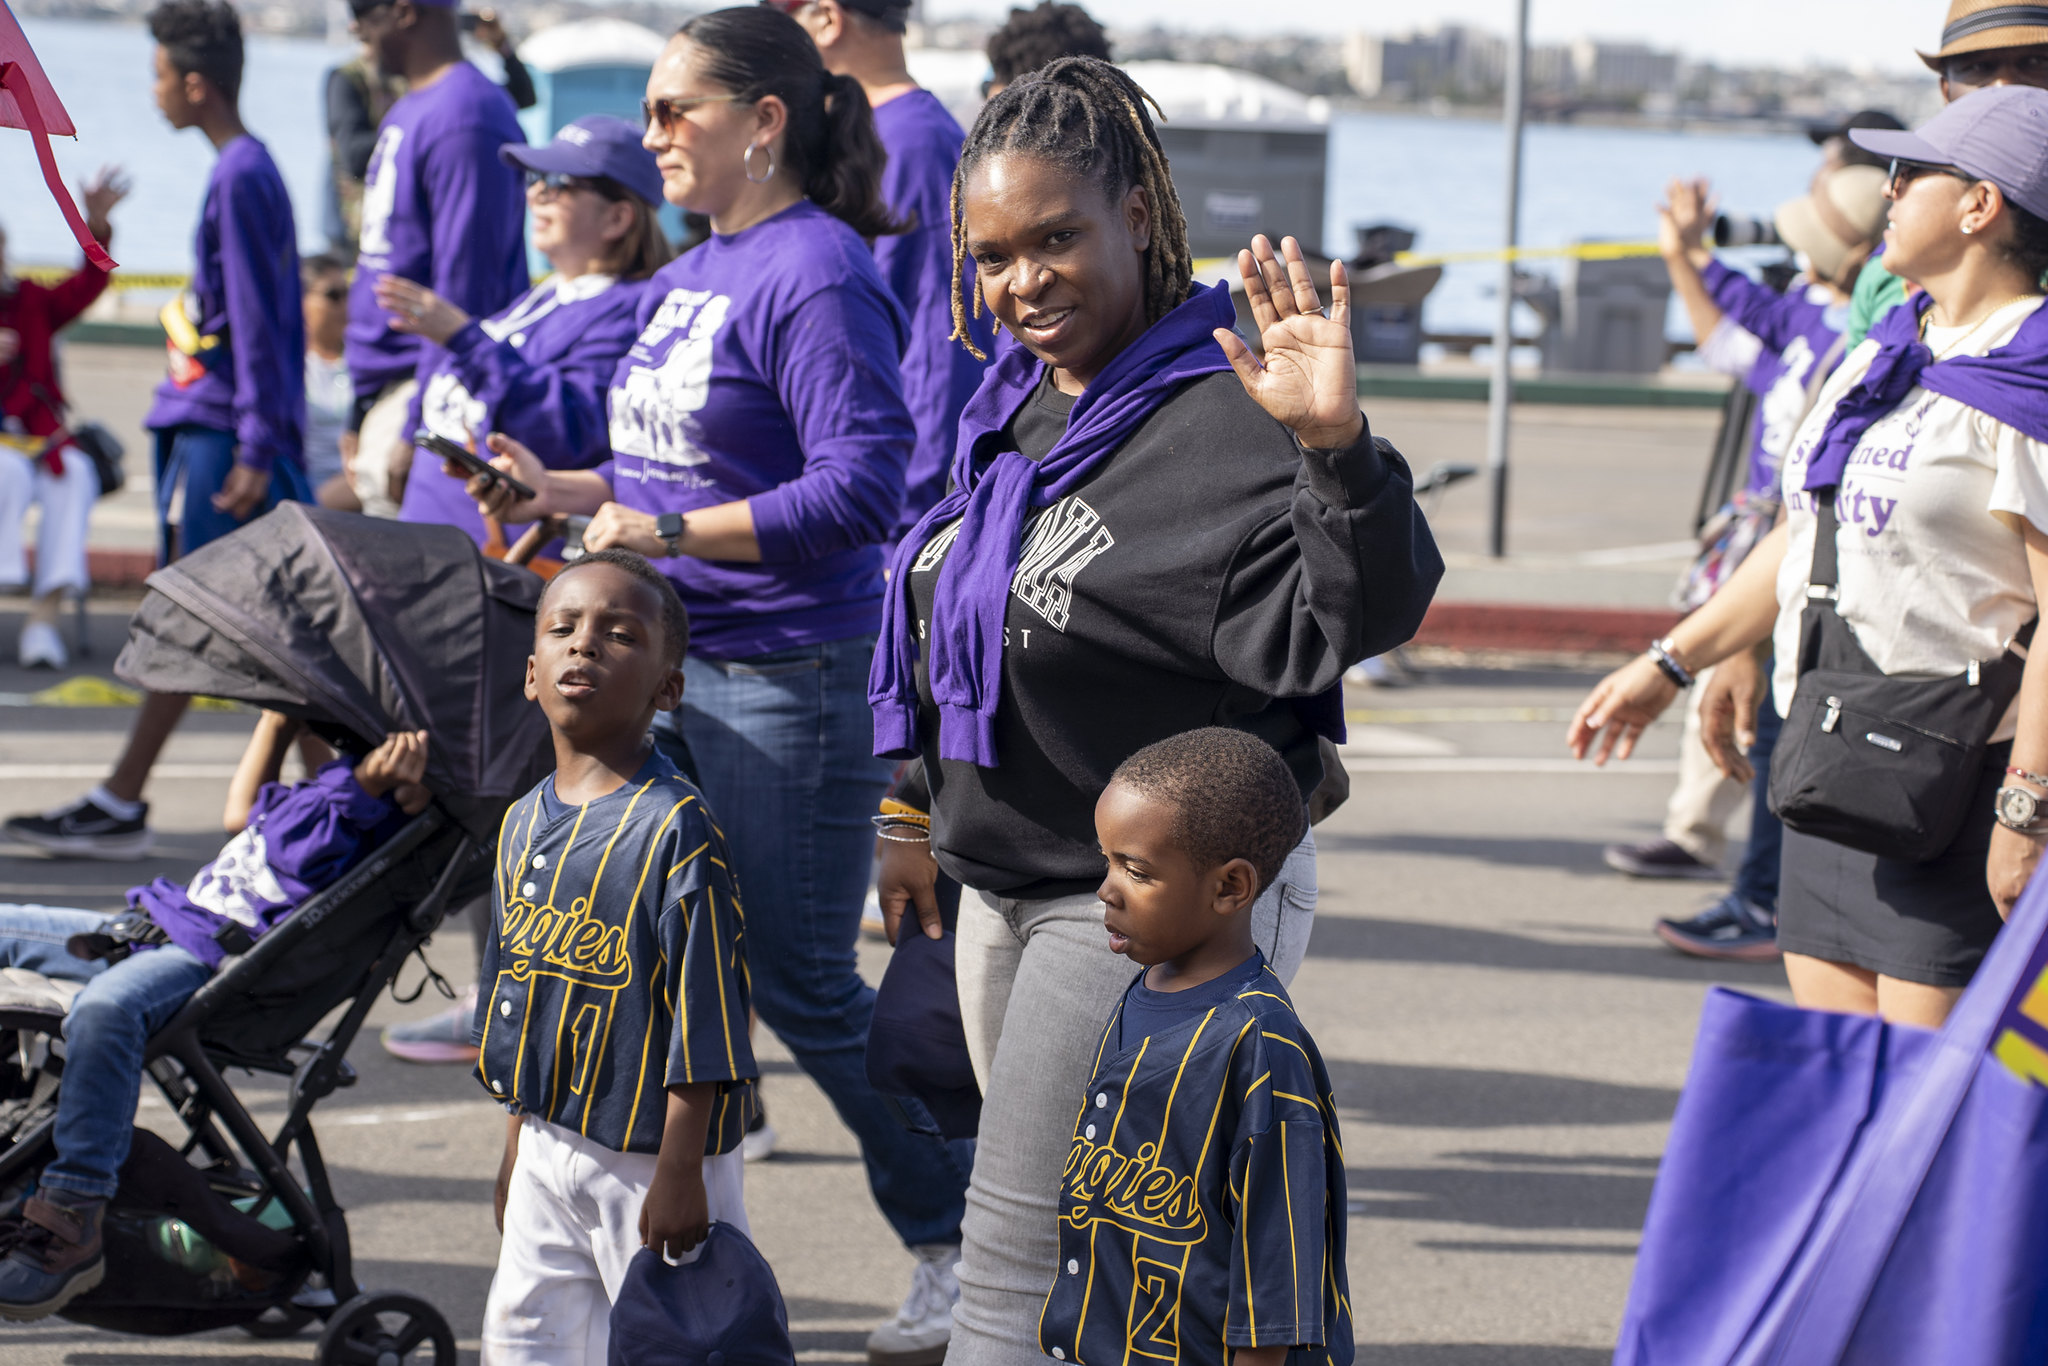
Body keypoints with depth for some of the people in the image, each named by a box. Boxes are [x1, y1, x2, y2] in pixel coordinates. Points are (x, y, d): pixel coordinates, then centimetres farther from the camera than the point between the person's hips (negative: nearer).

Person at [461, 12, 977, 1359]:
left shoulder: (817, 273, -15)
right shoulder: (689, 276, 12)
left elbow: (862, 486, -23)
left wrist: (667, 532, -23)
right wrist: (566, 492, 7)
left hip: (790, 678, -9)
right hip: (676, 669, 9)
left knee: (804, 986, 0)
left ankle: (962, 1245, 16)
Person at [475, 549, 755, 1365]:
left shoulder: (674, 828, -16)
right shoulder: (523, 824, 8)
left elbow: (702, 1016, -17)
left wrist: (681, 1170, -19)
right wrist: (516, 1145, 19)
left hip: (650, 1157, -7)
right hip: (550, 1149, 7)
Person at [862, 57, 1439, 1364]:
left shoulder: (1220, 423, -19)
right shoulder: (1018, 405, 9)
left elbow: (1358, 617, -33)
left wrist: (1336, 448, -49)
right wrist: (921, 810, 25)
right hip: (1003, 887, 9)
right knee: (1088, 1256, 17)